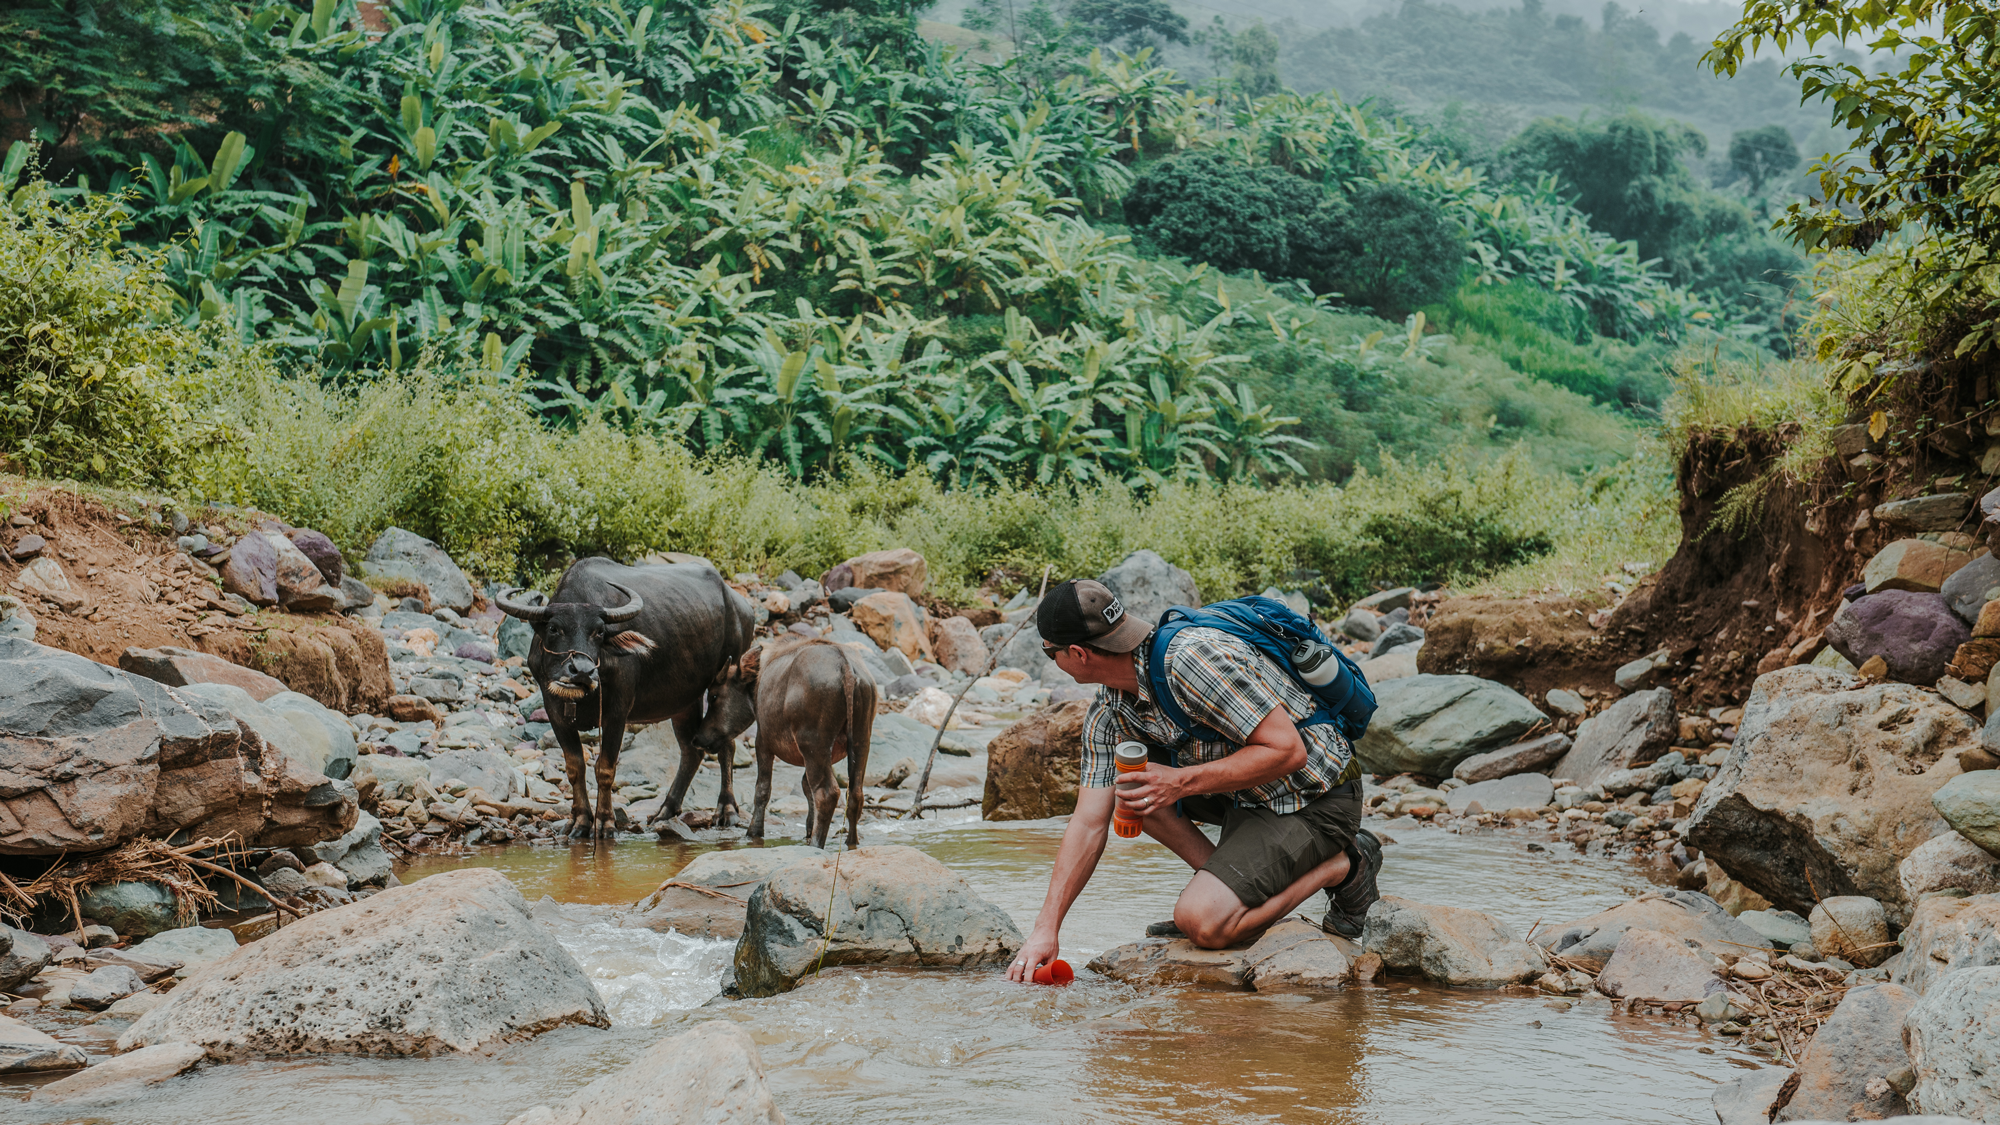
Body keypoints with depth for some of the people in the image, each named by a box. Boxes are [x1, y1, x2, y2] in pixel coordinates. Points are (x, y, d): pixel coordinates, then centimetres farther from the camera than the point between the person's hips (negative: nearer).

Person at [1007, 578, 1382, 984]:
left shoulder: (1192, 660, -29)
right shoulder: (1107, 716, -1)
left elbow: (1287, 750, -29)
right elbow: (1088, 824, -1)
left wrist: (1181, 783, -29)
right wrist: (1046, 929, -8)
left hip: (1316, 801, -9)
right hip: (1249, 793, 9)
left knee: (1202, 922, -22)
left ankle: (1339, 867, -2)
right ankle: (1223, 885, 3)